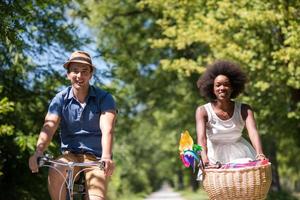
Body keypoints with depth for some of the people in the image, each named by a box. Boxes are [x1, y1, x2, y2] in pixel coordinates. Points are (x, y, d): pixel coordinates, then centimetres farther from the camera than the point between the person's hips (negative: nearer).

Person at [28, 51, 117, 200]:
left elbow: (107, 129, -21)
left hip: (96, 157, -1)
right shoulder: (60, 99, -1)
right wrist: (38, 152, -35)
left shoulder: (104, 98, -6)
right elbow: (49, 127, -15)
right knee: (55, 171, -31)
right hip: (70, 155, 1)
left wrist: (106, 157, -40)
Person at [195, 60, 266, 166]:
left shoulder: (244, 110, -11)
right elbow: (201, 137, -28)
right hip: (215, 156, -1)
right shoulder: (203, 111, -15)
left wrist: (260, 155, -45)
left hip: (240, 154, 1)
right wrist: (205, 159, -48)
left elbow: (253, 132, -26)